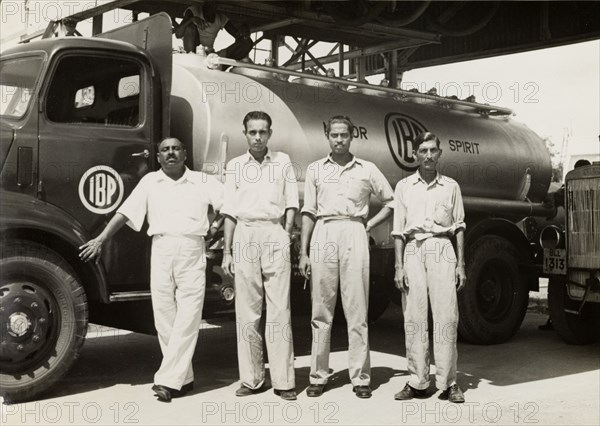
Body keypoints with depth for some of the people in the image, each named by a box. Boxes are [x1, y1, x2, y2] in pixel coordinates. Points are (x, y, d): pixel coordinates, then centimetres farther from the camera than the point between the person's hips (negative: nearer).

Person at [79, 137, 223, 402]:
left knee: (187, 318, -8)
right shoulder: (149, 182, 14)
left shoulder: (202, 181, 10)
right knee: (164, 318, 3)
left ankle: (168, 380, -6)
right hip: (161, 250, 2)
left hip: (192, 251, -2)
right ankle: (184, 378, 13)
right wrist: (100, 240, 3)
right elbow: (125, 213, 9)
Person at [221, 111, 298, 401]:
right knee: (247, 311, 2)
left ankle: (283, 380, -2)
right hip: (245, 236, 1)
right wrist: (227, 251, 5)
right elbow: (230, 211, 11)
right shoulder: (235, 166, 13)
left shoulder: (283, 162, 11)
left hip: (275, 235, -1)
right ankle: (251, 379, 8)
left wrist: (286, 235, -3)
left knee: (279, 309, -4)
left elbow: (291, 203, 10)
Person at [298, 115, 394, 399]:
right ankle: (318, 376, 8)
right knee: (321, 310, 2)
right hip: (324, 234, 1)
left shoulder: (367, 169, 11)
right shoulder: (316, 169, 13)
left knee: (357, 310, -1)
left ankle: (360, 378, 4)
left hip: (354, 234, -1)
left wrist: (369, 225, 4)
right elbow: (308, 213, 9)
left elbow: (391, 202, 17)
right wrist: (303, 253, 3)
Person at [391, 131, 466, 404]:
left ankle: (448, 383, 1)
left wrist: (461, 264, 5)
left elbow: (459, 228, 13)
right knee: (413, 318, -1)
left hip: (441, 249, 0)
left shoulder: (450, 186, 11)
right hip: (413, 250, 0)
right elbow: (398, 230, 9)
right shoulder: (404, 187, 10)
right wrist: (399, 266, 1)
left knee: (446, 316, -5)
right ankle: (417, 382, 6)